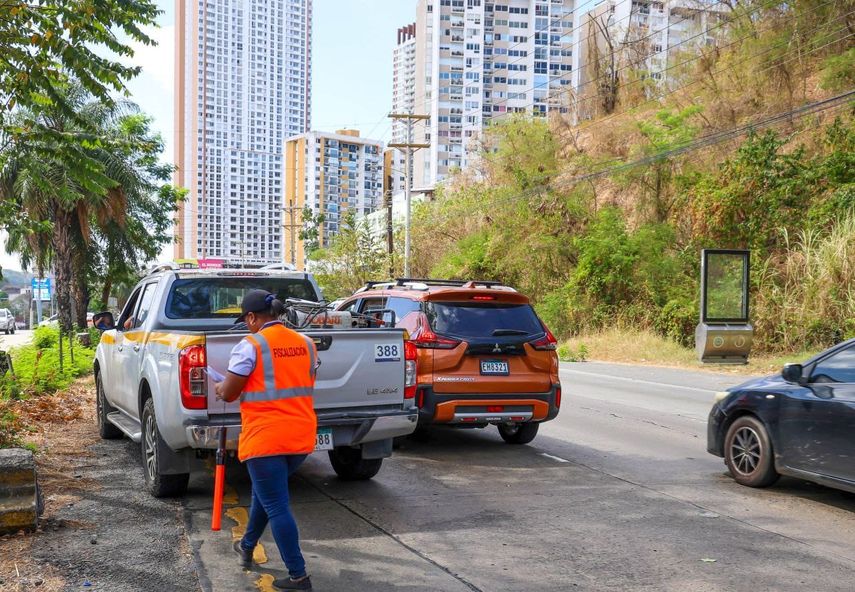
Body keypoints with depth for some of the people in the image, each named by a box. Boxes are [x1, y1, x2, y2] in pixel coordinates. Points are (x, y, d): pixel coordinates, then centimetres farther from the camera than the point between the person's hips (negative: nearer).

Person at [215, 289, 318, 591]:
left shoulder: (250, 345, -11)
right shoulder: (306, 344, 8)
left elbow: (229, 394, -6)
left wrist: (219, 387, 16)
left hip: (266, 438, -7)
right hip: (301, 436, 7)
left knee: (277, 506, 0)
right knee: (265, 492, 27)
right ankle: (247, 547, 43)